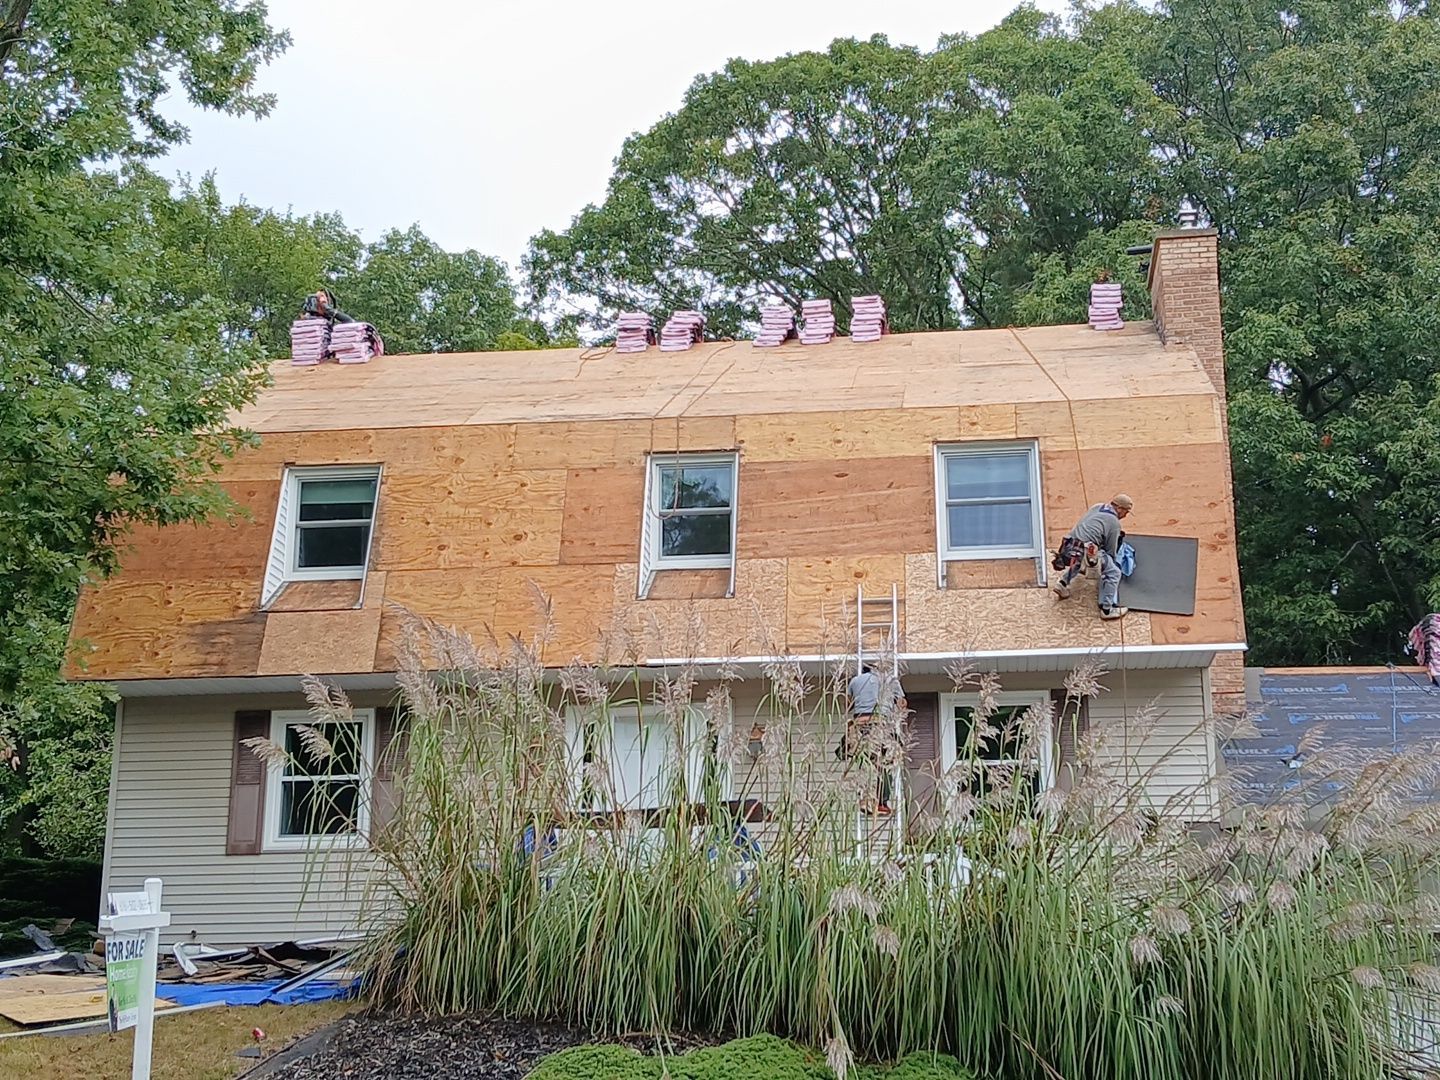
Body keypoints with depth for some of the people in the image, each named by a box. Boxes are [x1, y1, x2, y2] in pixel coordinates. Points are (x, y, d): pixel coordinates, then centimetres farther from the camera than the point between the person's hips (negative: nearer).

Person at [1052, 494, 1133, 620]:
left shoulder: (1097, 507, 22)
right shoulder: (1114, 523, 3)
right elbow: (1111, 551, 8)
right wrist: (1115, 563, 29)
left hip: (1068, 549, 8)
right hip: (1085, 551, -8)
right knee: (1113, 573, 3)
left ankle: (1063, 582, 27)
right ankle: (1107, 609, 3)